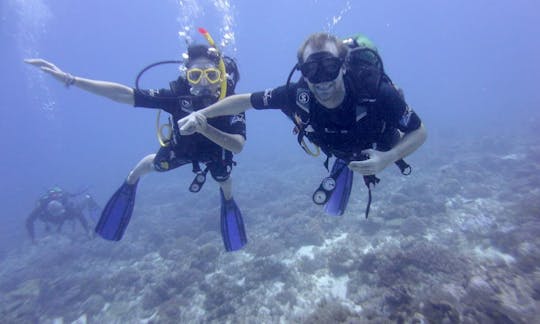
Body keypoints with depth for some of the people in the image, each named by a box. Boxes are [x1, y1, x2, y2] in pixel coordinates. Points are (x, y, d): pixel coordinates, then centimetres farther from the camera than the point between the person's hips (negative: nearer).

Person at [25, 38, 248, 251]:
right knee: (156, 165, 20)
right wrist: (70, 79, -41)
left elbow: (238, 146, -50)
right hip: (182, 146, 1)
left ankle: (227, 200, 51)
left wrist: (203, 127, -64)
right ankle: (131, 181, 58)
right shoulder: (178, 95, -38)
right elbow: (124, 95, -37)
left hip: (216, 151, 0)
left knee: (223, 178, 10)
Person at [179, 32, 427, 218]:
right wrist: (201, 114, -34)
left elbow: (419, 132, -30)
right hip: (345, 153, 2)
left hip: (381, 147, -1)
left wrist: (387, 159, -49)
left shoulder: (377, 92, -44)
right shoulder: (296, 94, -39)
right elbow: (246, 100, -25)